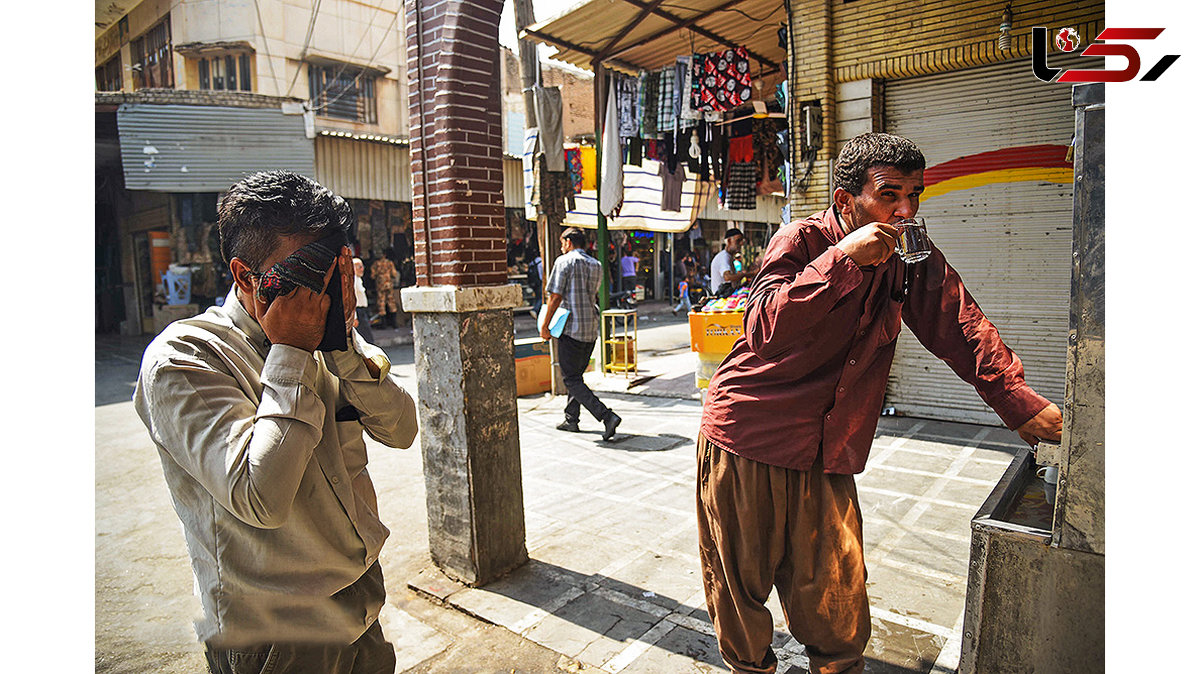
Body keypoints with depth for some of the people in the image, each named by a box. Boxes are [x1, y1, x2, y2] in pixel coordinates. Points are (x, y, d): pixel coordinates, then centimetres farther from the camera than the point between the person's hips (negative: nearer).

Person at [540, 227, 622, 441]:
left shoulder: (564, 261, -8)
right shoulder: (596, 265, 12)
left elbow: (555, 297, -12)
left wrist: (545, 326, -5)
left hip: (572, 329, -7)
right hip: (592, 329, 8)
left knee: (572, 380, -4)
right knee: (576, 374, 19)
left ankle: (607, 416, -16)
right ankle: (571, 419, 26)